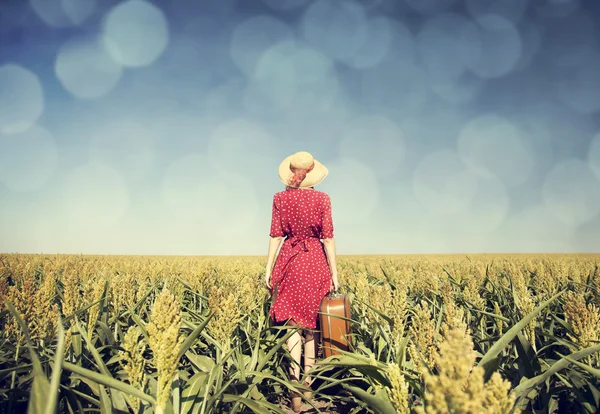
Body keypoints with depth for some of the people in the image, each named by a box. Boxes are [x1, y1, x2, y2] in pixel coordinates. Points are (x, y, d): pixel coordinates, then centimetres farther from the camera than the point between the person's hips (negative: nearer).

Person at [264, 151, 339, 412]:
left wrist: (268, 269, 5)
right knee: (312, 322, 10)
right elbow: (328, 237, -3)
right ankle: (308, 384, 19)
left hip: (290, 259, 0)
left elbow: (276, 235, 0)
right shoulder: (322, 199, 0)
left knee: (293, 322, 3)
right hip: (316, 261, 0)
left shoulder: (280, 198, 2)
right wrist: (334, 272, 0)